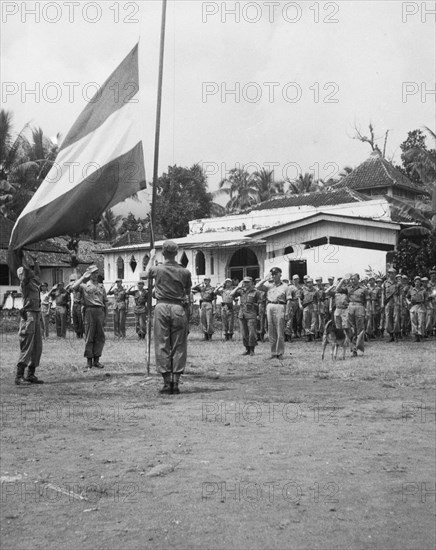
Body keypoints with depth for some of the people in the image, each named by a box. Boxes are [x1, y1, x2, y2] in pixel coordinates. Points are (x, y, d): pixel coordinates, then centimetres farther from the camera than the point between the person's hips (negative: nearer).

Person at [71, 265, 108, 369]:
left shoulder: (101, 286, 19)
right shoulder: (84, 285, 6)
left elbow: (105, 302, 19)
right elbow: (73, 287, -14)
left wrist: (105, 316, 12)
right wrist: (83, 277, -7)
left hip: (100, 311, 4)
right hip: (89, 310, -4)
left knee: (100, 337, 2)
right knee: (89, 337, -2)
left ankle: (96, 360, 10)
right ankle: (89, 360, 4)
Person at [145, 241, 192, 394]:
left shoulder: (158, 269, -3)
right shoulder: (185, 272, -2)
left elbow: (147, 273, 22)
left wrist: (152, 258, 36)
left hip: (162, 307, 0)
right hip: (179, 308, 1)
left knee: (162, 345, 4)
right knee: (179, 346, 6)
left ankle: (167, 382, 1)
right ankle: (176, 382, 3)